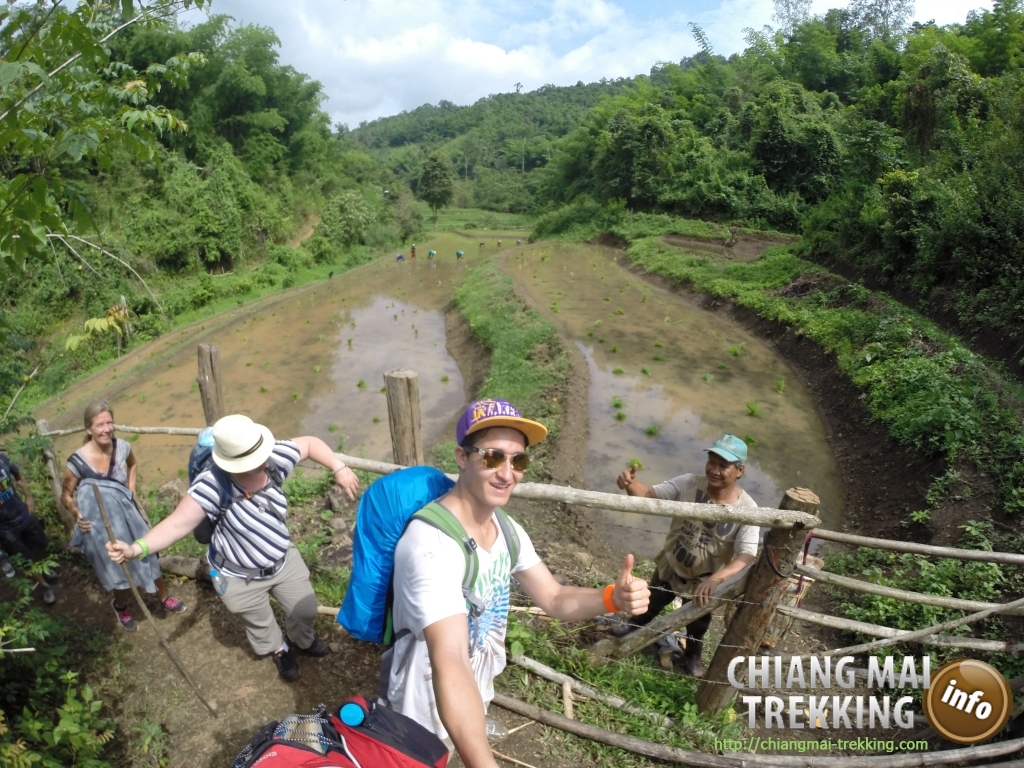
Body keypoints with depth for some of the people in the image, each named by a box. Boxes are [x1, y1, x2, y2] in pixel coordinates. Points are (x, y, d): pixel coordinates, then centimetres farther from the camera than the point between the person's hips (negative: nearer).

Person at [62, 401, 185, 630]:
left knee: (147, 556, 16)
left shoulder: (122, 447, -12)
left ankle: (164, 598, 43)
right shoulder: (77, 462, -22)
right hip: (100, 525, -3)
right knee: (121, 572, 12)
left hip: (127, 516, 3)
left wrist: (131, 490, 4)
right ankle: (120, 606, 47)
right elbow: (66, 495, -5)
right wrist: (78, 514, -22)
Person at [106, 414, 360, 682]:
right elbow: (177, 524, -34)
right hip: (240, 577, -3)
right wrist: (136, 548, -48)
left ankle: (302, 641, 61)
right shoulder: (212, 486, -35)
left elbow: (311, 443, -12)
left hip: (283, 560, 3)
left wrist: (339, 469, -21)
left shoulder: (274, 458, -25)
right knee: (261, 625, 25)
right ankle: (280, 650, 62)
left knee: (306, 609, 23)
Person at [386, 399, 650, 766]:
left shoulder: (508, 530, -8)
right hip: (429, 702, -6)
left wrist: (613, 597, -24)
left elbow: (554, 599, -4)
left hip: (479, 685, 7)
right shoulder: (431, 543, -35)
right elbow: (449, 664, -44)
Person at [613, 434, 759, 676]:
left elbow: (746, 554, -32)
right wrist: (630, 483, -48)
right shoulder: (689, 484, -24)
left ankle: (692, 654, 61)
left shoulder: (747, 509, -28)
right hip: (670, 567, 1)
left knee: (697, 623, 28)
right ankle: (635, 627, 63)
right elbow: (650, 494, -25)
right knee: (651, 603, 30)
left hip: (704, 581, -1)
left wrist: (716, 579, -48)